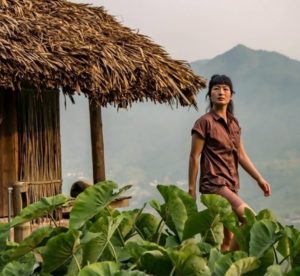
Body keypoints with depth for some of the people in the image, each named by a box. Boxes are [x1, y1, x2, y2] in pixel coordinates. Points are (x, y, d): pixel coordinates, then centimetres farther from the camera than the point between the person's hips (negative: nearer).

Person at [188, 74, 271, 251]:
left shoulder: (233, 123, 13)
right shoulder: (205, 122, -7)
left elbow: (241, 155, 17)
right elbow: (194, 157, -6)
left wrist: (260, 179, 13)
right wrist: (191, 189, -7)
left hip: (231, 184, 7)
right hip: (214, 183, -7)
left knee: (228, 238, 7)